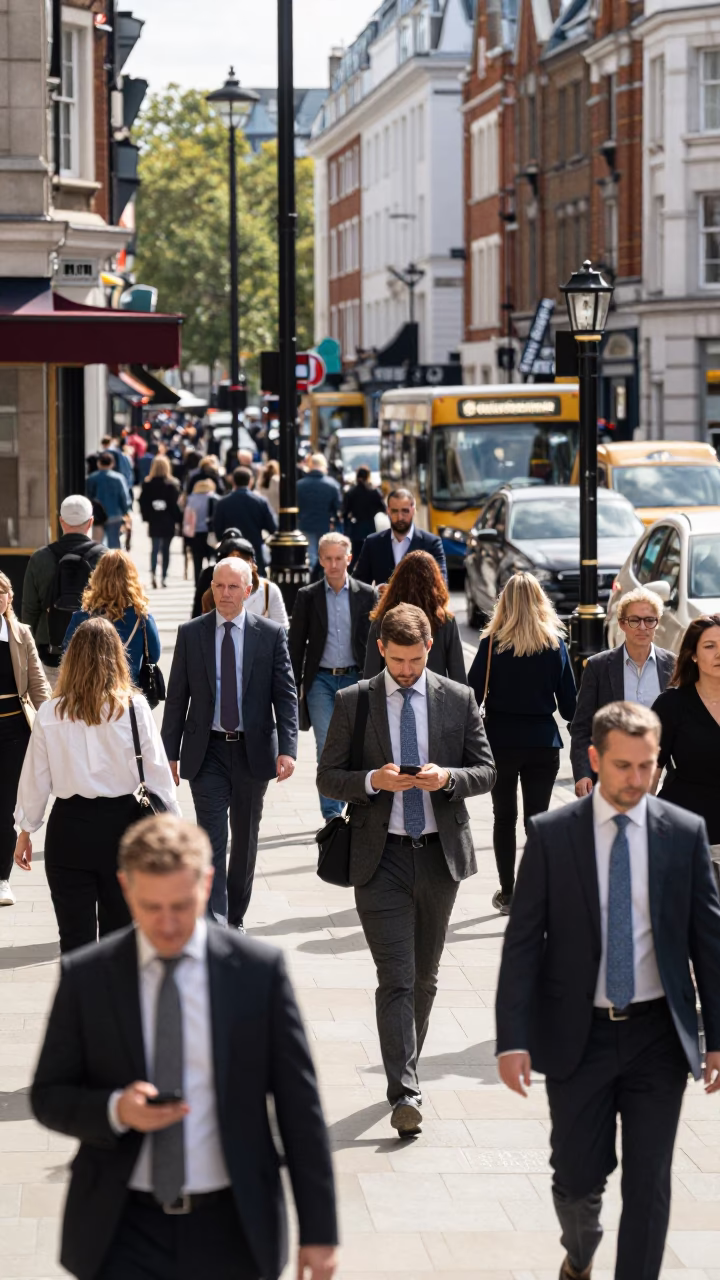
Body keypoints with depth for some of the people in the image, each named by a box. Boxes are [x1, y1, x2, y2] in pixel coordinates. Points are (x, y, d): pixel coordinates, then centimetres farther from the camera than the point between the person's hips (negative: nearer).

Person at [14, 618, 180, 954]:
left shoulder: (51, 713, -5)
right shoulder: (134, 708, -8)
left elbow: (35, 778, 1)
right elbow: (157, 771, -5)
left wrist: (25, 830, 15)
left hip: (69, 828, 0)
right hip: (122, 822, 0)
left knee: (75, 936, 6)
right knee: (119, 928, 14)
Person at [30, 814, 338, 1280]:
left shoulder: (260, 970, -4)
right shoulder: (84, 977, -2)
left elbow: (300, 1106, 0)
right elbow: (49, 1096, 4)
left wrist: (319, 1230, -1)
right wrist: (115, 1111, -18)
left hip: (229, 1230, 0)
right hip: (124, 1235, 0)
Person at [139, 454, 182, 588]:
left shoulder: (147, 484, -3)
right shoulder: (172, 484, -8)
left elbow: (143, 502, 1)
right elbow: (176, 503, -8)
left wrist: (146, 517, 12)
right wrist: (179, 519, 0)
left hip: (154, 522, 1)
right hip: (168, 522, -1)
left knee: (155, 548, 3)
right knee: (166, 549, 8)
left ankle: (153, 572, -18)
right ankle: (164, 577, 8)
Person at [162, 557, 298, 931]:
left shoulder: (271, 634, -1)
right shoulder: (191, 633, 1)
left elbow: (286, 695, -2)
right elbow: (176, 697, 4)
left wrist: (287, 749, -13)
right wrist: (169, 754, 0)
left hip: (252, 751, 1)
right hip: (207, 751, -1)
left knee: (245, 838, 12)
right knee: (212, 838, -10)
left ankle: (235, 919, 26)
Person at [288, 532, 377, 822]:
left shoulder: (367, 595, 4)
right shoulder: (307, 596, 3)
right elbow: (296, 644, 6)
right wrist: (293, 686, 2)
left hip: (355, 679, 1)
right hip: (321, 680, -1)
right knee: (326, 745, -9)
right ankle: (331, 815, -8)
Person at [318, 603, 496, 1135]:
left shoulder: (459, 700, 4)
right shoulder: (353, 702, 2)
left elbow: (486, 771, 5)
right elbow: (328, 777, 2)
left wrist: (447, 778, -15)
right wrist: (372, 780, -17)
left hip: (441, 853, 2)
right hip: (382, 856, -2)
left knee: (425, 977, 13)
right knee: (396, 978, -10)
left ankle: (406, 1071, 30)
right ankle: (405, 1092, -14)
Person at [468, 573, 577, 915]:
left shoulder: (492, 643, -9)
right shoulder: (555, 645, -4)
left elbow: (472, 695, -8)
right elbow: (568, 705, -2)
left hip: (501, 741, -1)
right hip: (543, 742, 1)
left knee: (504, 816, 14)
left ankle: (507, 894, 19)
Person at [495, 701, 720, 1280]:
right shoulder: (551, 834, -5)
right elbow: (523, 942, -4)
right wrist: (513, 1038, -10)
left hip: (658, 1035, 1)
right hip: (578, 1035, 0)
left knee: (649, 1184, 1)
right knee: (577, 1176, 8)